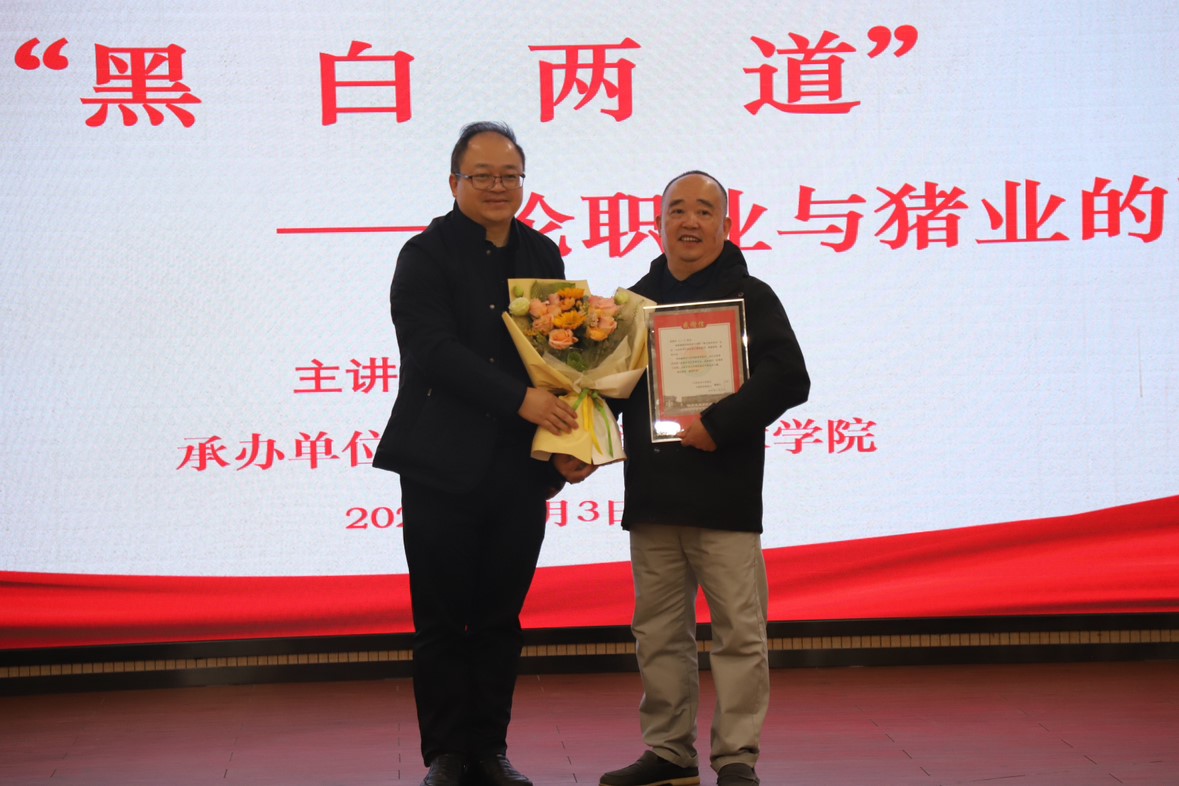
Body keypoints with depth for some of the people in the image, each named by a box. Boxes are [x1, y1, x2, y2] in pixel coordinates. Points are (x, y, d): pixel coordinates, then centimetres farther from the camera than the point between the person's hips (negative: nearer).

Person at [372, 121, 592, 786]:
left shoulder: (542, 255, 12)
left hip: (518, 471, 4)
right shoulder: (427, 255, -3)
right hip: (444, 469, -4)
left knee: (500, 618, 9)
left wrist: (566, 440, -4)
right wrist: (521, 400, -23)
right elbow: (434, 349, -16)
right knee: (442, 619, 3)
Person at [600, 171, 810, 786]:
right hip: (651, 495, 5)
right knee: (658, 633, 9)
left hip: (724, 497, -4)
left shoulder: (749, 297, 2)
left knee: (739, 631, -3)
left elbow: (788, 379, -9)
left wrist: (718, 424, -17)